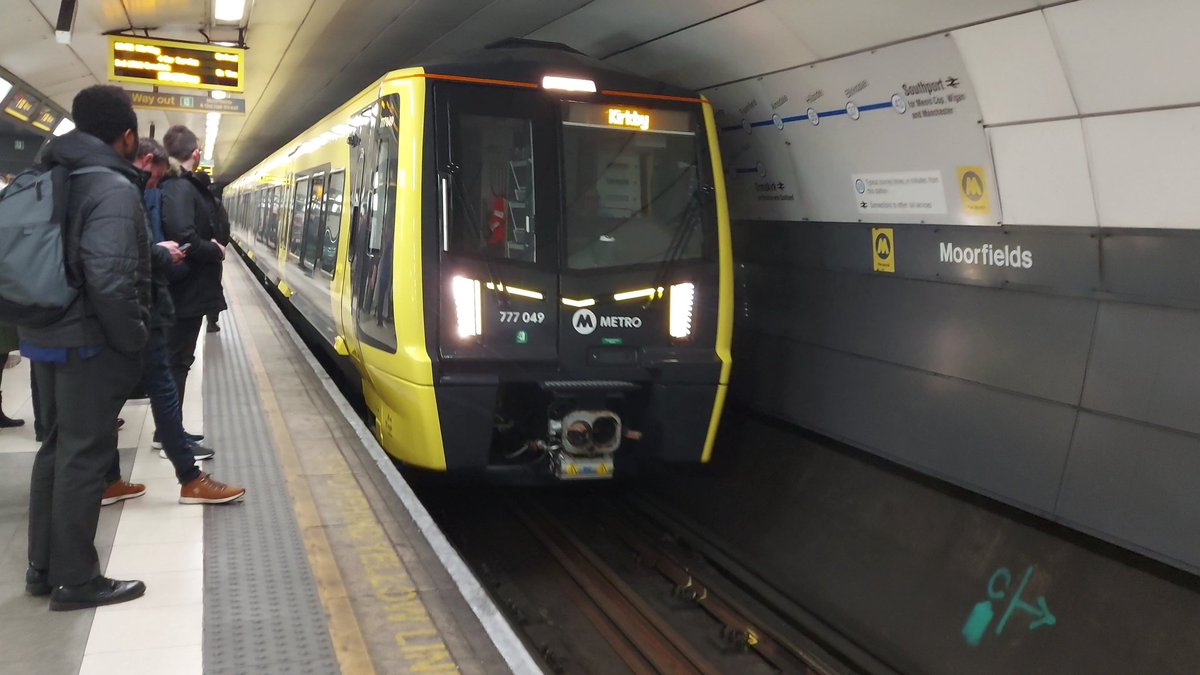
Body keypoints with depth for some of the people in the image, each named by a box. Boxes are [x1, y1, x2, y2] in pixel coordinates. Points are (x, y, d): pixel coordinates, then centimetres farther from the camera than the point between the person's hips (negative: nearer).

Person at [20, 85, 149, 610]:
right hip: (90, 342, -9)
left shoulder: (53, 179, 10)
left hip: (47, 335, 9)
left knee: (57, 447, 17)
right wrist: (133, 340, -14)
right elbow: (109, 279, -26)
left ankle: (43, 566, 26)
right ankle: (74, 580, 8)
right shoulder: (113, 189, -17)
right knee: (84, 455, -1)